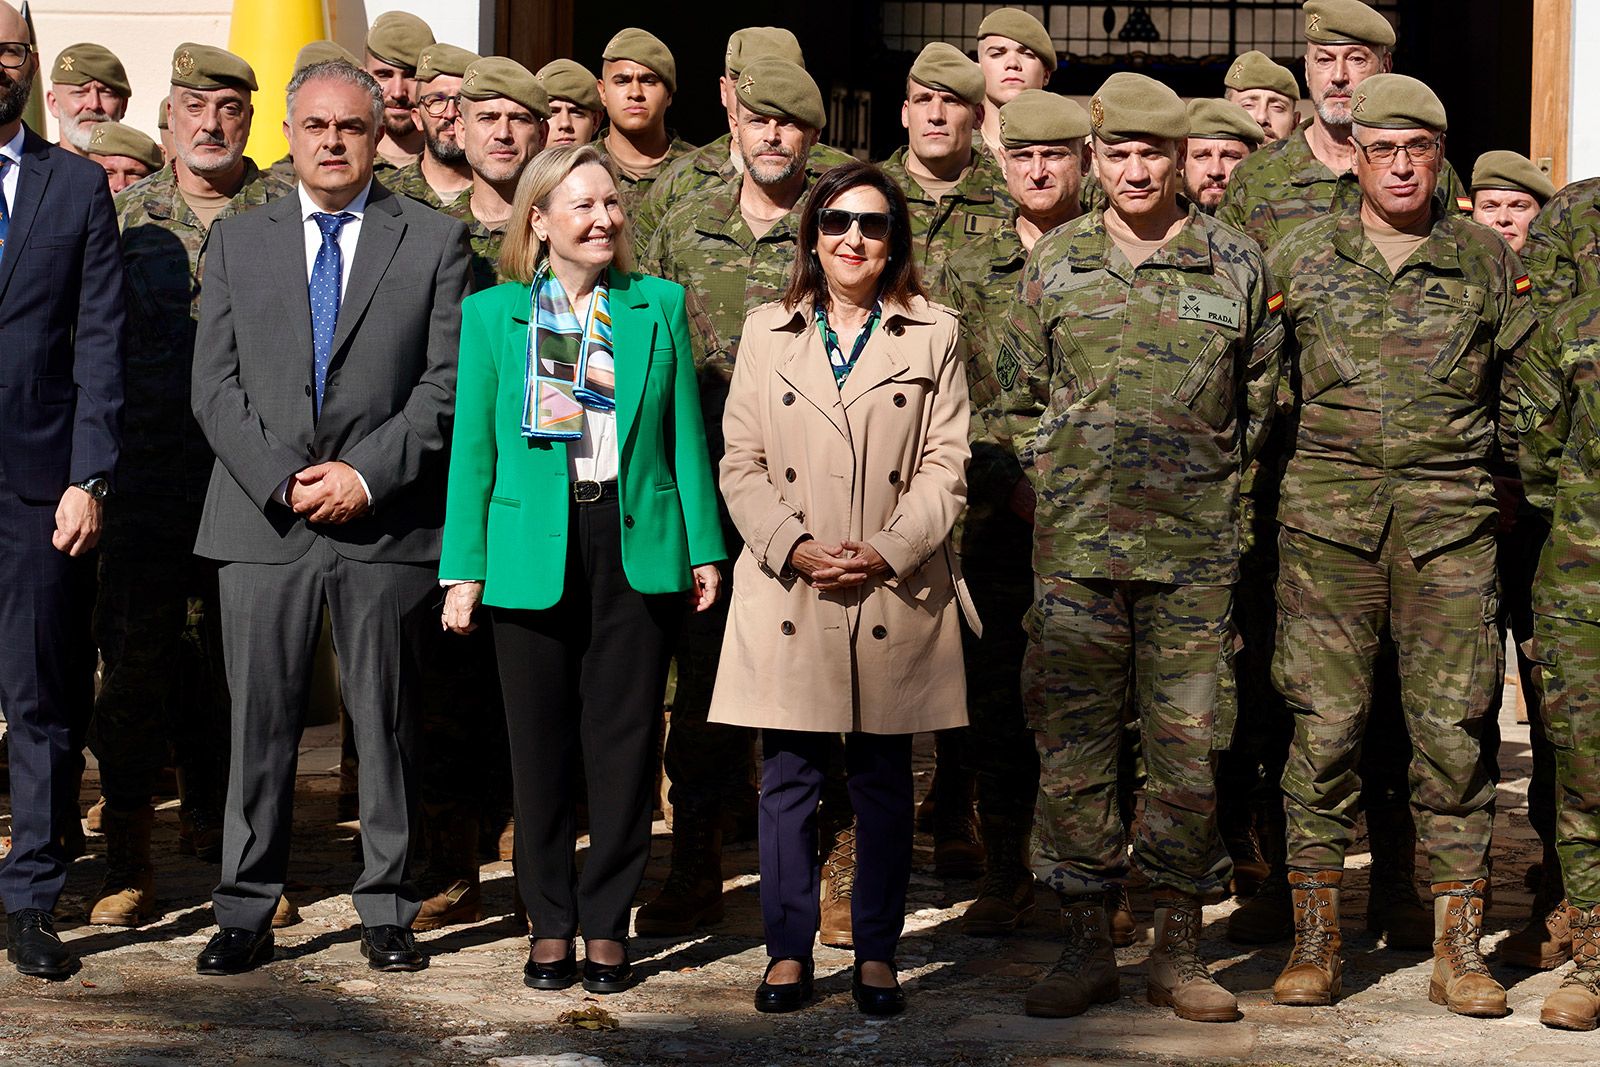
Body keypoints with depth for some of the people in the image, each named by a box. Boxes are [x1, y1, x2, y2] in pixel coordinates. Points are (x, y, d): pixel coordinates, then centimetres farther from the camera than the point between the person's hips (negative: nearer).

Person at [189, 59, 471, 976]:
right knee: (260, 720, 3)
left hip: (386, 524, -1)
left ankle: (388, 909, 13)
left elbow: (448, 381, -1)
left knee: (387, 720, 5)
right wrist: (282, 481, -7)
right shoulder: (237, 241, 12)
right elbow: (215, 386, 6)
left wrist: (368, 474, -10)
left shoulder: (436, 240, 6)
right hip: (263, 522, 1)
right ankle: (247, 913, 10)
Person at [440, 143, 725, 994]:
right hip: (533, 553, 0)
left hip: (636, 545, 1)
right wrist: (464, 567, 0)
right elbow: (473, 449, 5)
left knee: (624, 736, 3)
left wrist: (704, 547, 5)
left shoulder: (659, 306, 9)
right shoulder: (491, 314, 6)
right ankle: (550, 922, 15)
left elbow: (685, 435, 9)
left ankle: (607, 922, 13)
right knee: (540, 740, 4)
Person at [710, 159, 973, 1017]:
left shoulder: (934, 336, 7)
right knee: (788, 776, 3)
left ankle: (877, 955, 14)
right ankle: (788, 951, 12)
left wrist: (887, 553, -11)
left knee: (883, 778, 6)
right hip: (788, 594, 1)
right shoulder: (765, 334, 10)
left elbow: (945, 466, 2)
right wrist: (795, 547, -10)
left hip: (896, 593, -1)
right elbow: (741, 464, 6)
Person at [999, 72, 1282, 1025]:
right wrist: (1051, 488, 8)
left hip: (1195, 546, -1)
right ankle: (1087, 946, 11)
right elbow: (1019, 395, 15)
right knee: (1074, 742, 1)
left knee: (1188, 747, 2)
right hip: (1075, 544, 1)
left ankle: (1180, 952, 12)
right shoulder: (1056, 262, 8)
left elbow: (1262, 396, 13)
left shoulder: (1237, 264, 5)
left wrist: (1215, 482, 8)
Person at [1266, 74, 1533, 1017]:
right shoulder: (1300, 258, 9)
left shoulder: (1488, 260, 10)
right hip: (1326, 514, 0)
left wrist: (1503, 484, 9)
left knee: (1456, 724, -1)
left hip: (1450, 516, 0)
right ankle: (1316, 940, 6)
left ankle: (1460, 947, 6)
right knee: (1323, 721, -2)